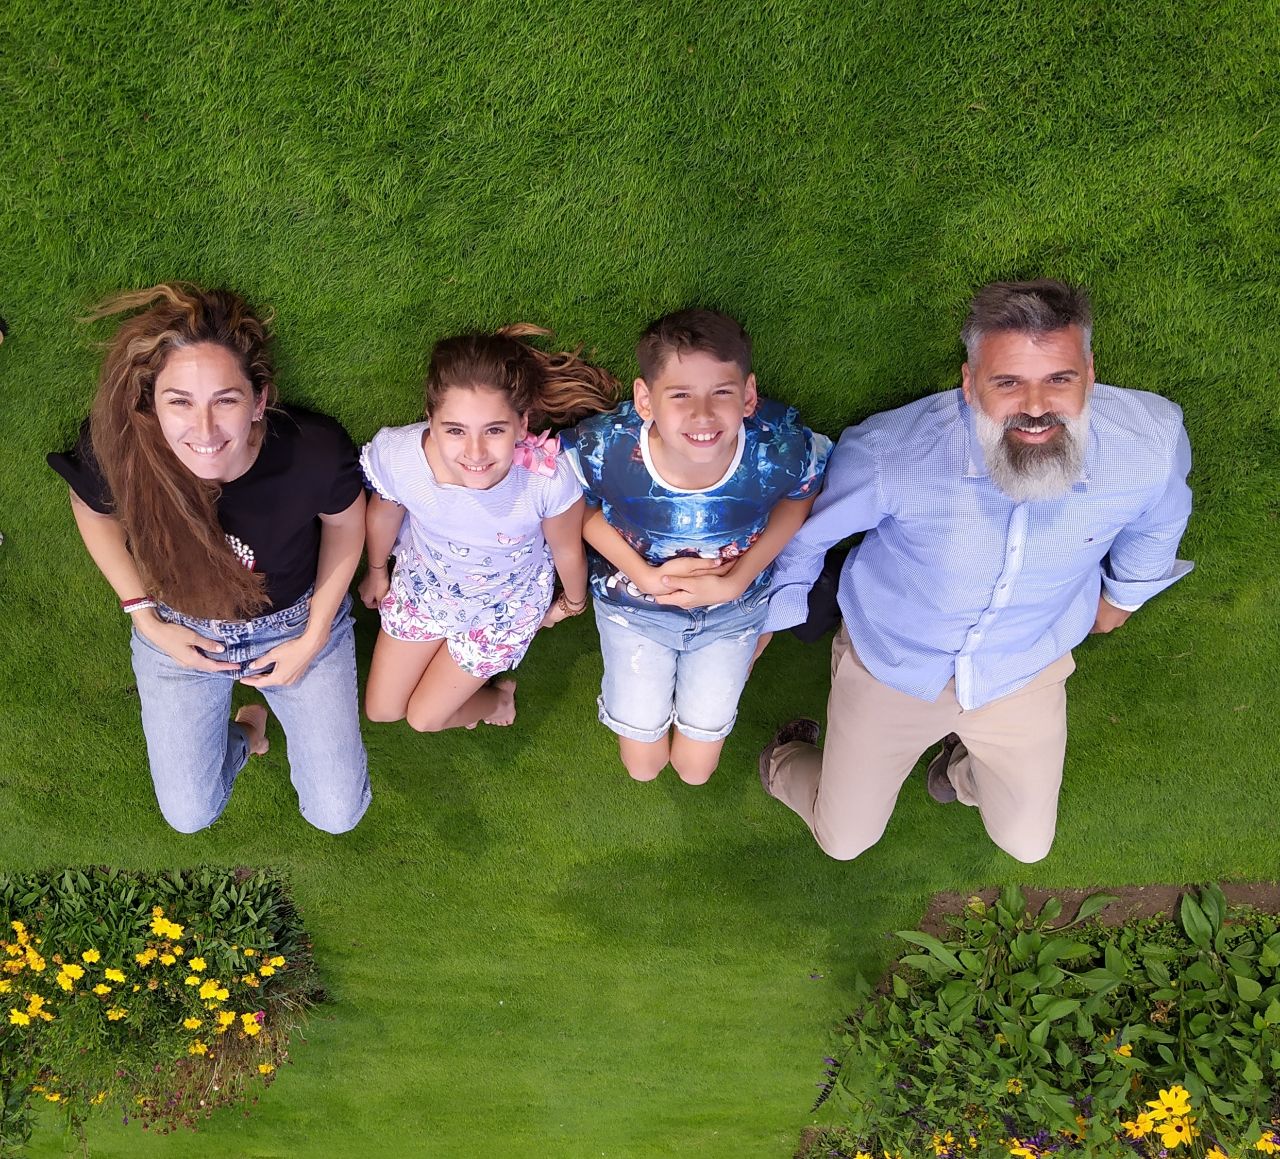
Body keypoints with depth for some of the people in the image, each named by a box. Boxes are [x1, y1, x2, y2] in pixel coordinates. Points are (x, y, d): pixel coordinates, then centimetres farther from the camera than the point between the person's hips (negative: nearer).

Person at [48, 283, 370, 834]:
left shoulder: (314, 452, -34)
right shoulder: (114, 452, -31)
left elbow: (345, 521, -10)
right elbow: (93, 510, -5)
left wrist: (313, 638, -8)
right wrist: (147, 619, -6)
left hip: (297, 622, -1)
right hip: (182, 629, 1)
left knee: (336, 815, 7)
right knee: (189, 815, 12)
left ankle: (286, 707, 35)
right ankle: (245, 727, 42)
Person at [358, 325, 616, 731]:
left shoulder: (549, 478, -42)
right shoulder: (396, 457, -37)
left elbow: (567, 550, -18)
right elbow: (383, 515, -10)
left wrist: (573, 602, 4)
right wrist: (376, 571, 10)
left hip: (504, 605, -2)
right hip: (424, 584, 2)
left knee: (424, 718, 11)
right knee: (381, 711, 16)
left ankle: (498, 697, 44)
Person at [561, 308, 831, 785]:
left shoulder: (781, 450, -37)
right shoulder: (603, 449, -38)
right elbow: (578, 505, -13)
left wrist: (735, 581, -21)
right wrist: (645, 575, -25)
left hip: (733, 610, 1)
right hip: (634, 604, 0)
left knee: (695, 769, 19)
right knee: (642, 767, 18)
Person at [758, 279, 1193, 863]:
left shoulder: (1153, 441, -28)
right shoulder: (892, 452, -36)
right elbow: (807, 526, -14)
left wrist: (1123, 594, 16)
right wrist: (770, 617, 0)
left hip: (1023, 673, 2)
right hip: (891, 666, -2)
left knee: (1026, 844, 17)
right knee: (844, 842, 13)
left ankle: (964, 770, 49)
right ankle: (789, 761, 47)